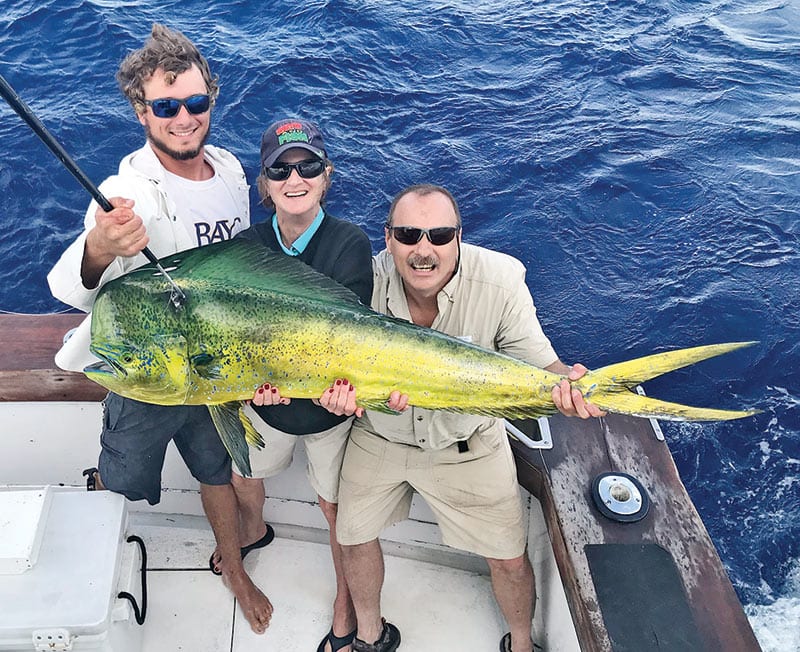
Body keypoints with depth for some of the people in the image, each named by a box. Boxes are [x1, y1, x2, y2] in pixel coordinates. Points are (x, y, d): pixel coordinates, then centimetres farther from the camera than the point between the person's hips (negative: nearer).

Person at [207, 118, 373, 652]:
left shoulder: (350, 243, -21)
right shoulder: (248, 245, -11)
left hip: (332, 403, -4)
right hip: (264, 398, 4)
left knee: (336, 507, 13)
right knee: (242, 477, 27)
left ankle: (346, 606, 41)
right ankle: (253, 532, 65)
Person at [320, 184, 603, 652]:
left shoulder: (501, 280, -26)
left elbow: (537, 360, -18)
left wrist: (565, 381, -42)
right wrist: (343, 390, -37)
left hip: (468, 443, -1)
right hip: (378, 436, 2)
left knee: (510, 559, 8)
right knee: (354, 537, 16)